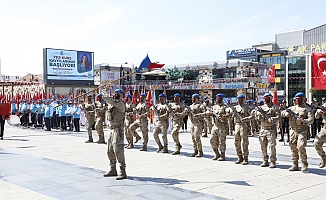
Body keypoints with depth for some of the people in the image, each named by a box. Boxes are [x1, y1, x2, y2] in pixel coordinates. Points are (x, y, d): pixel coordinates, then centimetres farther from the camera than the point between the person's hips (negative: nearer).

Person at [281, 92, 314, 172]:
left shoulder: (307, 109, 3)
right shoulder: (292, 108, 16)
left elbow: (311, 120, -8)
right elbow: (282, 112, 12)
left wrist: (302, 121, -24)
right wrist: (286, 113, -11)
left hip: (302, 130, -5)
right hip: (293, 130, 5)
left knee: (301, 147, -16)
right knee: (293, 148, 4)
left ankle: (304, 164, 0)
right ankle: (295, 165, 12)